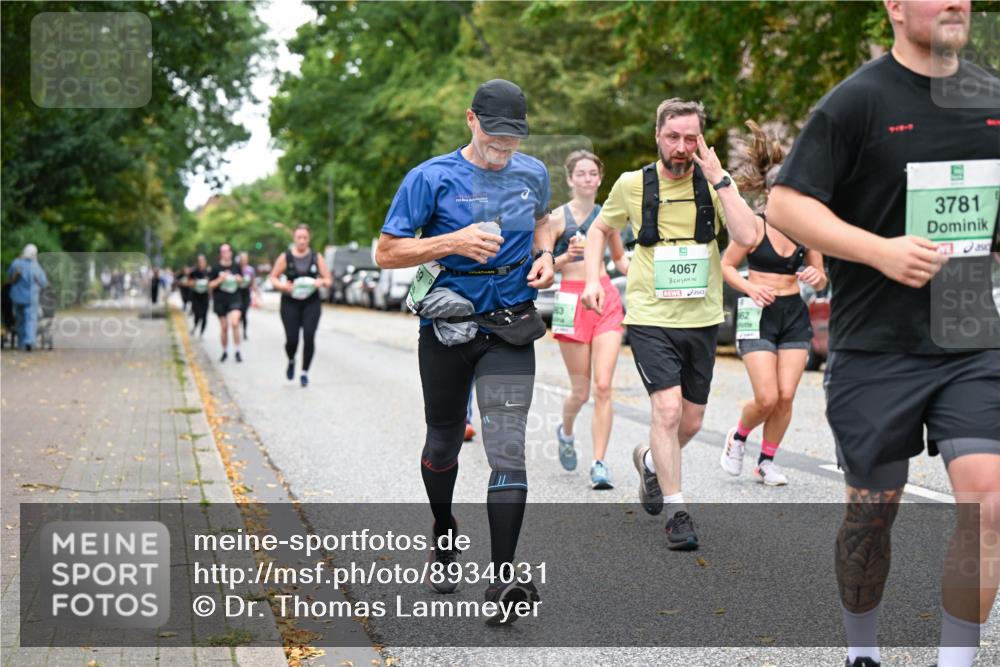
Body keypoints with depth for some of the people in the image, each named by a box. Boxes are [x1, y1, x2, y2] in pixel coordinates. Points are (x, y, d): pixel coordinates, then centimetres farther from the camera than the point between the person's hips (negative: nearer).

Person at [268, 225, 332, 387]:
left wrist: (321, 282, -15)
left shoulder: (316, 257, 5)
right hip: (290, 303, -1)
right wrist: (282, 285, -13)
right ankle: (291, 361, 29)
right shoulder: (285, 257, 2)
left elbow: (328, 280, 8)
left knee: (309, 337, -12)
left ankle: (305, 372, 2)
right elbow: (273, 277, 7)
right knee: (292, 339, -5)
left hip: (311, 303, 1)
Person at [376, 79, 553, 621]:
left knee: (508, 450, -13)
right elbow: (386, 253, -9)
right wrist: (455, 241, -21)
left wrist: (544, 256, 5)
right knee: (443, 444, 16)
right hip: (447, 330, -1)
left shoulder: (532, 174, 5)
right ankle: (443, 535, 44)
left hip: (509, 331, 1)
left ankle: (504, 578, -14)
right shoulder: (432, 178, -8)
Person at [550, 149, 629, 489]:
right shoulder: (558, 217, -1)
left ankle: (599, 463, -4)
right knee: (581, 390, 4)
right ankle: (566, 432, 37)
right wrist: (566, 256, -18)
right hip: (572, 300, -3)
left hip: (607, 298, 3)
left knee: (603, 386, -8)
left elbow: (620, 258, 24)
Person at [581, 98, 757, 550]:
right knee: (667, 407, -18)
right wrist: (593, 279, 1)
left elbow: (747, 238, -16)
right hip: (650, 317, -2)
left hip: (702, 319, 3)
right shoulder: (633, 184, -2)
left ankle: (650, 460, 44)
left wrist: (719, 180, -17)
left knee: (690, 421, 12)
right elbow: (599, 229, 15)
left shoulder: (716, 184, -1)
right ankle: (676, 513, -7)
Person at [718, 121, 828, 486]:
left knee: (786, 397, -3)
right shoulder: (754, 225, -8)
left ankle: (767, 461, 16)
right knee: (767, 398, -11)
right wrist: (751, 287, -15)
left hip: (795, 315, 4)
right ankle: (738, 436, 20)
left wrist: (816, 277, -12)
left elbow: (821, 280, 11)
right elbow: (726, 266, 1)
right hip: (759, 315, -4)